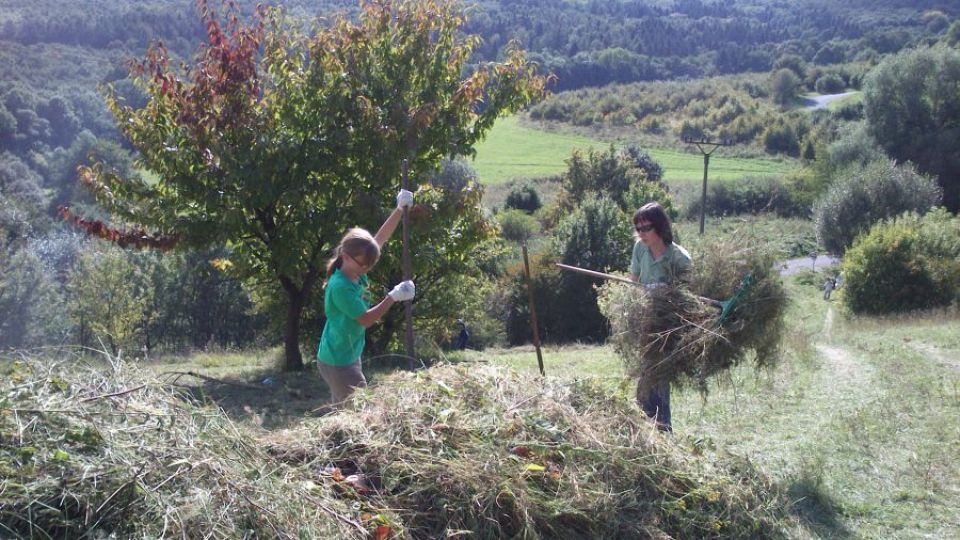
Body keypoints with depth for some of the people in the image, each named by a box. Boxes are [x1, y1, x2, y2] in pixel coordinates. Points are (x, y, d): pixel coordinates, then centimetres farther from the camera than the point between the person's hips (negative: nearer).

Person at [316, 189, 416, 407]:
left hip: (346, 357, 9)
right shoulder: (340, 287, -26)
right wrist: (393, 297, -22)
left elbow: (380, 238, 4)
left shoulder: (356, 271, -1)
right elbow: (366, 319, -21)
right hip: (338, 363, -9)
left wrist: (400, 209, -4)